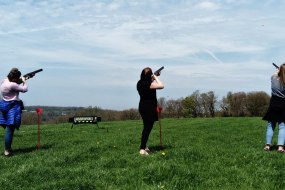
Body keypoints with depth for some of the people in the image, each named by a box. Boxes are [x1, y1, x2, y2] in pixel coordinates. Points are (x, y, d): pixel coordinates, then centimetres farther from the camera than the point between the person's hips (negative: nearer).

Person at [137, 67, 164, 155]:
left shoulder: (140, 83, 6)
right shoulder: (148, 84, -21)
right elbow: (161, 86, -24)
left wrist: (154, 79, 13)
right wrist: (156, 78, -11)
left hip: (142, 107, 9)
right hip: (149, 108, -9)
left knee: (146, 127, 21)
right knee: (147, 128, -6)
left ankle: (143, 146, 30)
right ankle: (142, 149, -10)